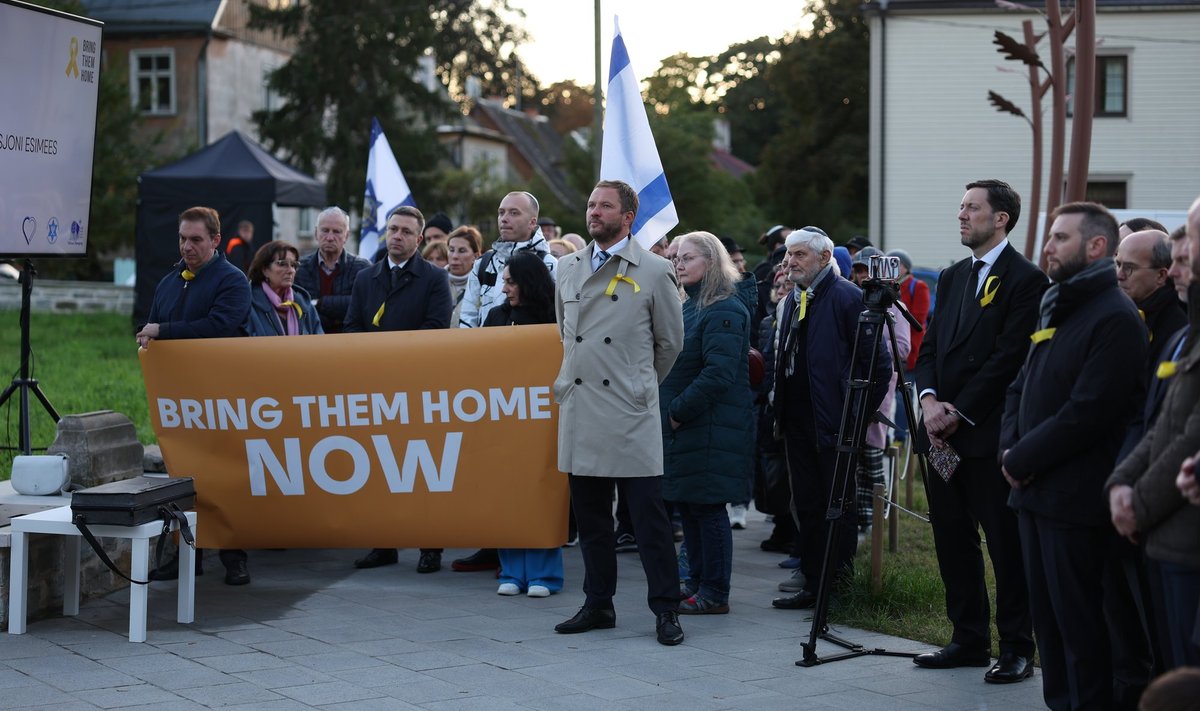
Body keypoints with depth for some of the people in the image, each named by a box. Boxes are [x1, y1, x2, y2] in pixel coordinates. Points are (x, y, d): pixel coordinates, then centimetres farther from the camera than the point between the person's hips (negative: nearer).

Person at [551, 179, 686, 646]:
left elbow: (670, 342, 7)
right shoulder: (570, 268, 12)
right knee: (590, 515, 10)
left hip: (630, 414, -5)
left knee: (649, 515, -3)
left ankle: (665, 609, 3)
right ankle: (598, 605, 20)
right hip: (579, 411, 5)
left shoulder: (654, 271, -2)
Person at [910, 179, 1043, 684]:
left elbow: (1008, 358, -14)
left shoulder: (1025, 279, -8)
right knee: (953, 542, 12)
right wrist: (929, 400, -5)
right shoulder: (952, 278, 17)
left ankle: (1017, 648, 6)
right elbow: (930, 348, 14)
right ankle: (969, 640, 22)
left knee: (1006, 545, -2)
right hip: (943, 434, 8)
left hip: (990, 436, -8)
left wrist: (959, 414, -14)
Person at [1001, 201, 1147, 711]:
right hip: (1034, 490, 9)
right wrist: (1009, 449, 2)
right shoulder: (1054, 306, 16)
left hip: (1075, 497, -9)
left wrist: (1023, 459, -14)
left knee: (1079, 625, -3)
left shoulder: (1115, 318, -13)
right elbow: (1021, 386, 19)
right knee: (1047, 617, 13)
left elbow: (1088, 412, -20)